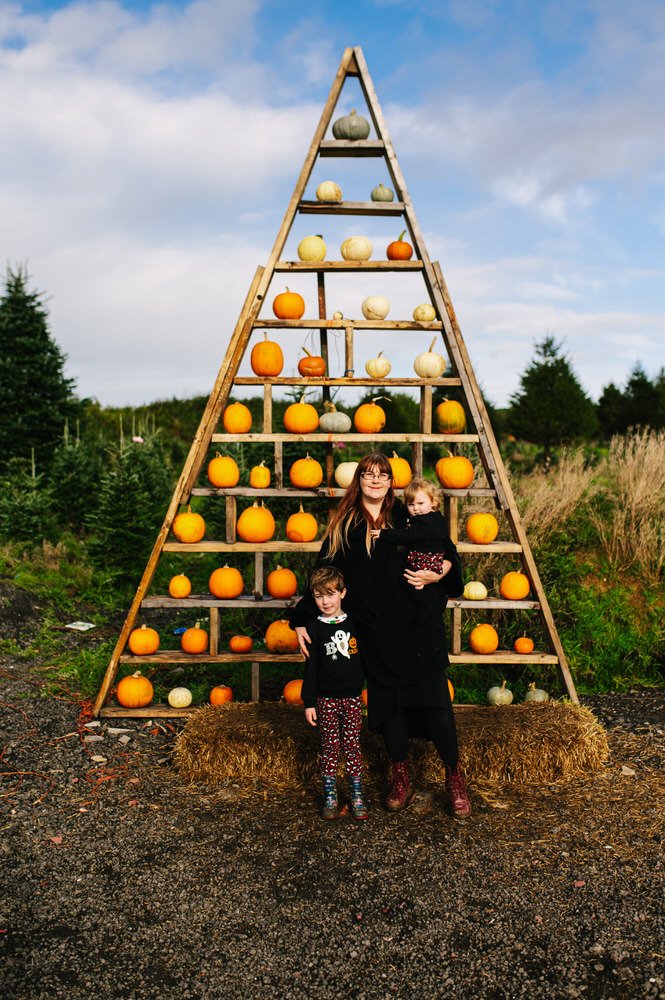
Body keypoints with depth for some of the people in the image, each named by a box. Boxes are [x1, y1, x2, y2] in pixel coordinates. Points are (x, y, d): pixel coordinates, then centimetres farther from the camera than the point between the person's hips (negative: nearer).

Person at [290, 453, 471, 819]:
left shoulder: (408, 518, 5)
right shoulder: (342, 526, 7)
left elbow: (449, 555, 10)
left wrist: (436, 574, -12)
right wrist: (302, 620, 3)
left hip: (418, 627, -1)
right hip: (374, 634, 1)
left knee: (434, 702, -2)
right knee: (387, 705, 7)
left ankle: (454, 777, 15)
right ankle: (401, 779, 24)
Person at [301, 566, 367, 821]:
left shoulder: (354, 623, 2)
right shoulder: (314, 628, -4)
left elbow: (364, 658, 12)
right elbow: (310, 668, -3)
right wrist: (309, 702, -5)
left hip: (353, 697, 1)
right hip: (326, 699, -1)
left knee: (352, 746, 6)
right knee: (330, 747, 6)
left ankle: (357, 797, 16)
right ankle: (330, 797, 17)